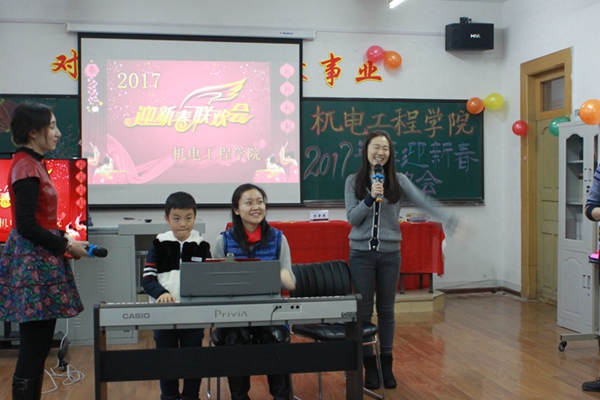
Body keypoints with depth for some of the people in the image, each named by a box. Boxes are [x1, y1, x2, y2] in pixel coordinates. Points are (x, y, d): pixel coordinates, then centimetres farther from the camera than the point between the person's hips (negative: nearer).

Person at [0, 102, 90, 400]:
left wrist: (64, 239, 10)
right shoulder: (26, 167, -15)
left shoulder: (32, 163, 14)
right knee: (34, 345, -4)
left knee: (39, 344, 13)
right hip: (33, 263, -10)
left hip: (40, 261, 10)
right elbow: (26, 226, -20)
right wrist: (66, 246, -10)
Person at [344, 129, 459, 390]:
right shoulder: (354, 181, -1)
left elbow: (423, 201, -10)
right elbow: (352, 218, -5)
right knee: (364, 310, 5)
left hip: (390, 253, 1)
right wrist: (370, 197, -21)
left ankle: (386, 366, 22)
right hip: (362, 253, -1)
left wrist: (449, 220, -24)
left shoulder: (399, 180, 0)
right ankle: (369, 366, 18)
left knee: (386, 310, 10)